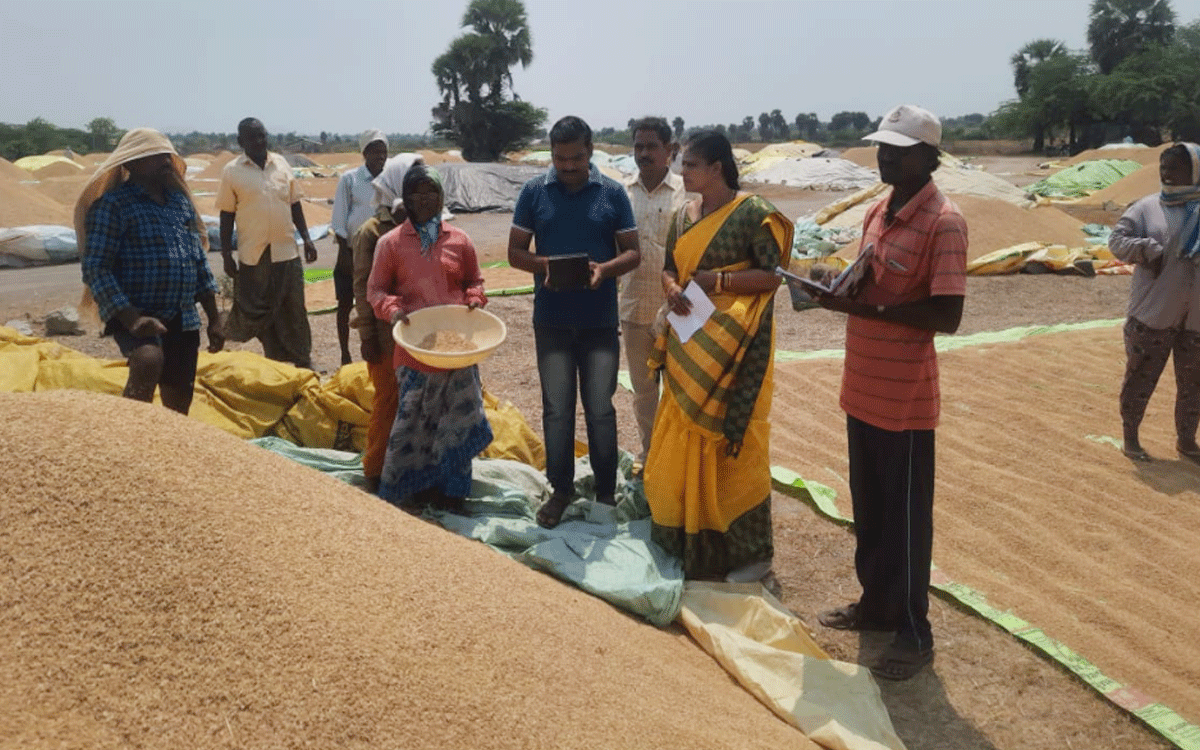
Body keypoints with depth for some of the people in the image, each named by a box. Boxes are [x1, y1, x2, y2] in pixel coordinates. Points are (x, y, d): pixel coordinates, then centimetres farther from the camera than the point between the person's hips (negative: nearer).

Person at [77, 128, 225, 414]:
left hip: (183, 320, 6)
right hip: (136, 315, -6)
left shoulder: (181, 200, 12)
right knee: (149, 362, -37)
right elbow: (95, 268, -14)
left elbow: (199, 261, 17)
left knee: (178, 406, 9)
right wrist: (130, 317, -25)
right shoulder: (113, 205, -8)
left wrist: (214, 319, 13)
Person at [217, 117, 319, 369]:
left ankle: (303, 362, 17)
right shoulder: (232, 171, -2)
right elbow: (227, 215, 0)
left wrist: (306, 238, 7)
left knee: (295, 311, 6)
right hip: (252, 256, -2)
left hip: (286, 252, 2)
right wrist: (226, 255, -3)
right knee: (260, 313, 5)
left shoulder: (281, 163, 7)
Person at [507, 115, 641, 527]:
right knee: (557, 409, 8)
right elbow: (515, 251, 3)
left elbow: (632, 251, 2)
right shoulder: (533, 192, 0)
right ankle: (561, 489, 22)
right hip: (552, 320, 1)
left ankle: (606, 491, 20)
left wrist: (605, 268, -19)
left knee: (600, 409, 5)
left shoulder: (613, 193, -1)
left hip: (600, 321, 0)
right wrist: (545, 264, -18)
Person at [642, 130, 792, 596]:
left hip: (734, 346, -7)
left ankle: (747, 557, 9)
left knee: (731, 445, -3)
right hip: (689, 344, 7)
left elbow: (774, 275, -11)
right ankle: (686, 540, 27)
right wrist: (672, 288, -6)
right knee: (683, 442, 11)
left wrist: (719, 280, -20)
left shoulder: (752, 213, -10)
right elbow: (668, 267, 16)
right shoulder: (683, 216, 11)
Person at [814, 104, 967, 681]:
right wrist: (840, 288, -2)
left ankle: (914, 633, 20)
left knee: (906, 517, 5)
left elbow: (946, 315, -21)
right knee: (868, 508, 19)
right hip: (863, 390, 8)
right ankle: (876, 603, 37)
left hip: (905, 399, -8)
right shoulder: (878, 211, 10)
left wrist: (862, 306, -24)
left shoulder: (943, 222, -16)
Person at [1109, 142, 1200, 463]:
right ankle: (1130, 436, 20)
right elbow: (1117, 240, -2)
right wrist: (1149, 250, -17)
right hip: (1153, 313, -2)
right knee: (1141, 377, 5)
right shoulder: (1148, 207, 0)